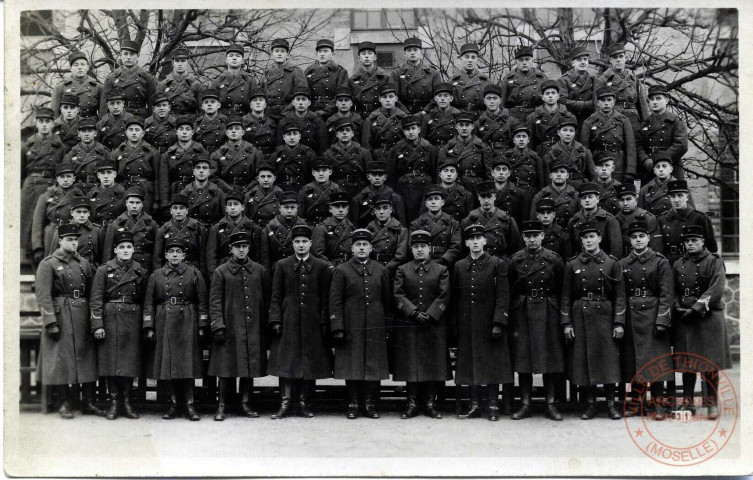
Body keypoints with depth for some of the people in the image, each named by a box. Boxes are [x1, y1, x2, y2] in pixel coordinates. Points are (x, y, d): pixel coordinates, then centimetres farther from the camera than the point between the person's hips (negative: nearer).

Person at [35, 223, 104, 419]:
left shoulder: (84, 263, 13)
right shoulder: (48, 264, -2)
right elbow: (43, 295, -9)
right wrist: (51, 322, -17)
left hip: (83, 317, 5)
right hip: (60, 316, -5)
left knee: (88, 359, 5)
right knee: (60, 360, -1)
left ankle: (89, 403, 12)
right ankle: (64, 404, 8)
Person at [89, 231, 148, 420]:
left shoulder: (141, 272, 8)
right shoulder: (104, 270, 1)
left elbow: (146, 301, 11)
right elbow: (96, 300, -3)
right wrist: (97, 325, -11)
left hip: (133, 320, 2)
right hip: (110, 319, -2)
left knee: (130, 362, 2)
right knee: (111, 361, -1)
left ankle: (127, 402, 11)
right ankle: (114, 402, 7)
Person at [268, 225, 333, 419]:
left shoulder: (322, 267, 5)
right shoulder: (282, 265, 6)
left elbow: (325, 298, 4)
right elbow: (276, 296, 5)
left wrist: (324, 322, -3)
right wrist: (275, 320, -3)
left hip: (312, 323, 0)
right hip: (288, 323, 0)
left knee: (310, 364, 3)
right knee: (286, 363, -2)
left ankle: (304, 404, 10)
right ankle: (285, 403, 2)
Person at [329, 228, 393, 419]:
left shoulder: (381, 271, 9)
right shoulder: (342, 271, 2)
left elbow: (387, 301, 11)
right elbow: (335, 302, -2)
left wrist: (388, 328, 7)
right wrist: (337, 329, -8)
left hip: (375, 329, 2)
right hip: (351, 329, -2)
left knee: (374, 366, 3)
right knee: (351, 367, 2)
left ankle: (371, 403, 12)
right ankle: (353, 404, 10)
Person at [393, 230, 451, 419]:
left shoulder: (441, 270, 7)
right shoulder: (402, 270, 9)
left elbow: (444, 296, -2)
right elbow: (398, 295, -1)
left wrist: (430, 314, -13)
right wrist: (414, 313, -13)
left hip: (434, 325, 0)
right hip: (408, 326, 0)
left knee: (433, 364, 1)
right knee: (410, 365, 0)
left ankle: (429, 403, 9)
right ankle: (412, 403, 6)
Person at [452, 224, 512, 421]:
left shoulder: (498, 264, -2)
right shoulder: (459, 267, 9)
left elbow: (503, 296, -6)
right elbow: (455, 298, 11)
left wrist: (498, 323, -14)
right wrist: (454, 325, 6)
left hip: (490, 324, -3)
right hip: (467, 326, 3)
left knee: (492, 365, 0)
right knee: (470, 365, 5)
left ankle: (492, 405, 7)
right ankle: (475, 405, 12)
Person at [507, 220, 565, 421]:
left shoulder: (554, 259, 1)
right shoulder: (515, 260, 4)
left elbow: (562, 290, 4)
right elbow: (509, 291, 6)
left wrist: (564, 318, 0)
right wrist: (510, 317, 0)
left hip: (548, 314, -1)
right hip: (522, 314, 1)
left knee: (550, 360, 2)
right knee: (522, 360, 3)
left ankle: (550, 404, 10)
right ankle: (526, 405, 11)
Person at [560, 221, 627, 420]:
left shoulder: (612, 263, 2)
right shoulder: (572, 265, 5)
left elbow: (620, 296, 1)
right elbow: (566, 297, 5)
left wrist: (619, 323, -5)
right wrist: (566, 323, -2)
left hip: (605, 316, -1)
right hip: (580, 317, 1)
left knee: (608, 360, -1)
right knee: (584, 361, 2)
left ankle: (611, 404, 8)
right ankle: (590, 404, 11)